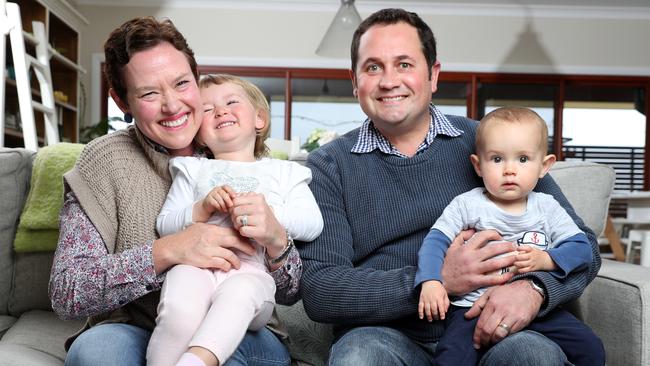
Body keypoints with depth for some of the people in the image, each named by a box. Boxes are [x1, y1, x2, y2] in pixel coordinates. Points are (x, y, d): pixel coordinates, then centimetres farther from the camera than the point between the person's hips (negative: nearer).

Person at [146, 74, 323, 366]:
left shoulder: (284, 172, 20)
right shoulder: (193, 170, 23)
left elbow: (313, 224, 6)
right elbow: (164, 225, 14)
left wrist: (271, 214, -11)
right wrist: (202, 208, -5)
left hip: (250, 270, -1)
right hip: (196, 263, 1)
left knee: (238, 293, -37)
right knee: (178, 310, -33)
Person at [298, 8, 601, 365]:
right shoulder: (328, 166, 4)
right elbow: (317, 290, -7)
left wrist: (533, 288, -17)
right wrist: (437, 279, -18)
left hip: (487, 333, 1)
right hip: (386, 337, 0)